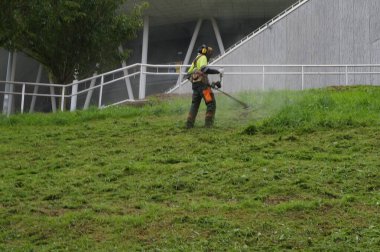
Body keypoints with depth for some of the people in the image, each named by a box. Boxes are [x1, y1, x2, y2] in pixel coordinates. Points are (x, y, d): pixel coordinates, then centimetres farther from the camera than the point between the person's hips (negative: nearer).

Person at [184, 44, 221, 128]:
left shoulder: (195, 60, 23)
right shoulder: (203, 58, -4)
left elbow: (188, 75, 25)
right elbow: (204, 69, -24)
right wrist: (217, 71, -20)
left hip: (195, 86, 9)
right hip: (203, 84, -9)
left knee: (194, 104, 17)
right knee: (211, 103, -3)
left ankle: (189, 124, 14)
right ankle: (208, 123, -6)